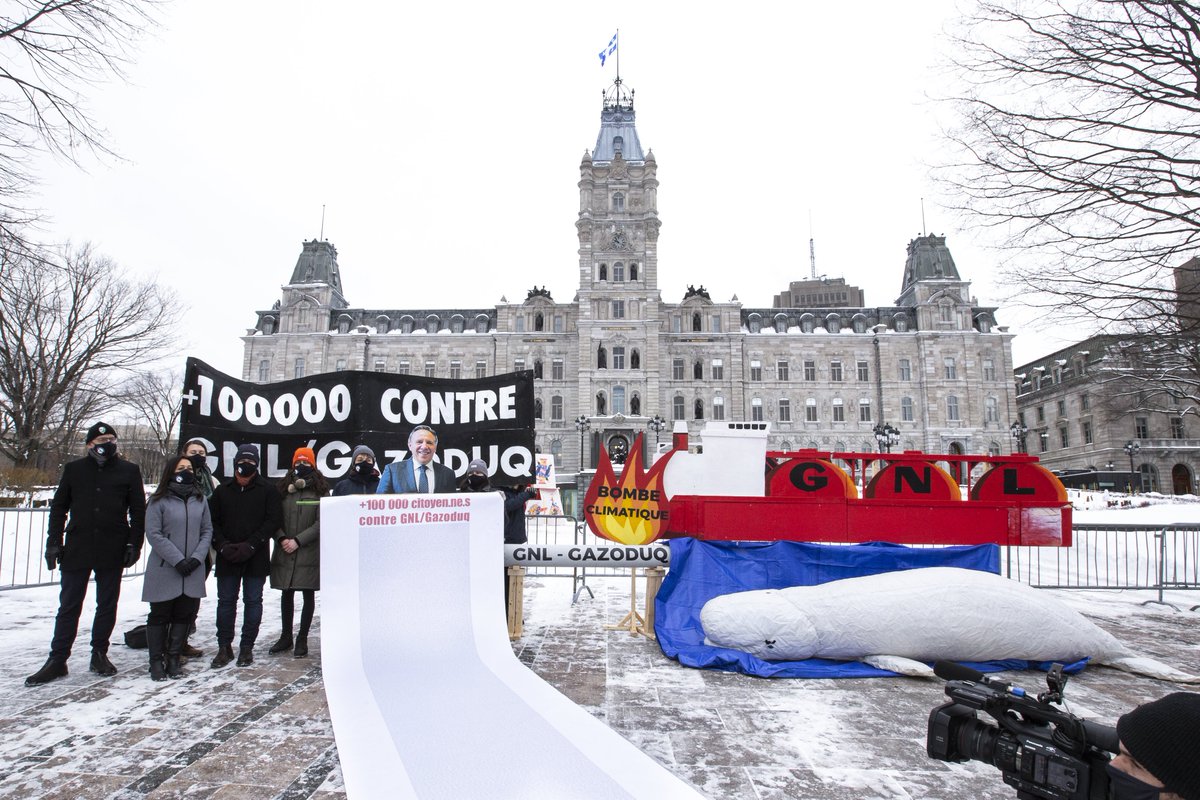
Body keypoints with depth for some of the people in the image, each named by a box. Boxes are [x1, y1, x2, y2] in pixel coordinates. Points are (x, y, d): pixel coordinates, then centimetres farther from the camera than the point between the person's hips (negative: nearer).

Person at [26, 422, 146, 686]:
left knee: (107, 605, 9)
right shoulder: (74, 469, 5)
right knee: (69, 605, 5)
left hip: (112, 551, 0)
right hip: (76, 549, 1)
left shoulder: (129, 471, 2)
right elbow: (58, 507, 9)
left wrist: (134, 544, -4)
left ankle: (99, 654, 21)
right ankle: (57, 659, 14)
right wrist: (53, 542, 2)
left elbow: (138, 511, 2)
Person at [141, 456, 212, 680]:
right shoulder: (159, 501, -4)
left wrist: (196, 558, -7)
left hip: (193, 570, 4)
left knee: (184, 615, 8)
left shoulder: (200, 500, 8)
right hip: (164, 570, -4)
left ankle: (173, 658, 21)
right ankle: (156, 661, 18)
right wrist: (178, 560, -14)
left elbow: (207, 531, 8)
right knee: (160, 615, 6)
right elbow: (154, 534, -9)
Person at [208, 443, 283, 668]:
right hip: (227, 557, 3)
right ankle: (224, 646, 20)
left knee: (253, 601, 5)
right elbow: (212, 521, 5)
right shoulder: (222, 490, 8)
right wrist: (223, 545, -11)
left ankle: (247, 647, 16)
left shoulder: (268, 490, -2)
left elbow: (274, 520, -8)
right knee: (226, 601, 9)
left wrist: (251, 545, -15)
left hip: (256, 558, -2)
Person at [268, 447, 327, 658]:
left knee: (308, 595, 5)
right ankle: (286, 637, 27)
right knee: (286, 594, 13)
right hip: (284, 553, 3)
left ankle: (302, 639, 16)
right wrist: (281, 538, -11)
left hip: (310, 552, -3)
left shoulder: (320, 491, -2)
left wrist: (297, 541, -14)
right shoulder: (283, 489, 7)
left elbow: (321, 522, -8)